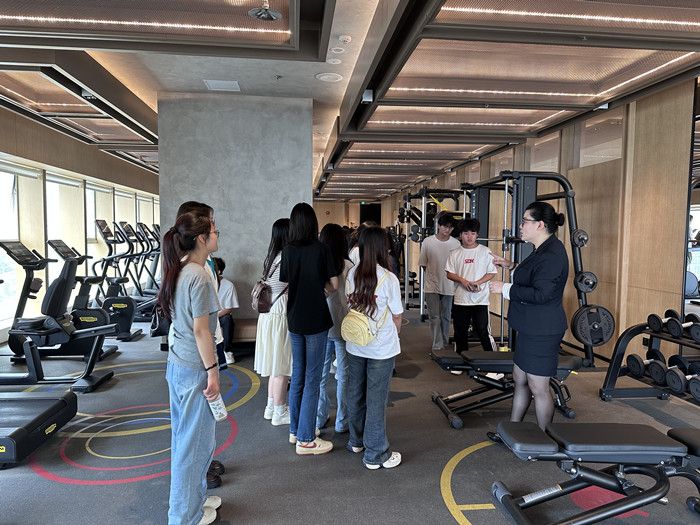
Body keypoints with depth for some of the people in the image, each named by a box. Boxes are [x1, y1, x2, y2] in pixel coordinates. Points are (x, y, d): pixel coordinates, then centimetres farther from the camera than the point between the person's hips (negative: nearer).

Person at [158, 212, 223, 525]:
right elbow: (201, 330, -21)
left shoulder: (179, 272, 7)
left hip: (177, 364, 9)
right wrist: (213, 372, -15)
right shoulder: (199, 276, -20)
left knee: (184, 436, 20)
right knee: (195, 440, 6)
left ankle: (191, 497, 38)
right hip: (195, 368, -9)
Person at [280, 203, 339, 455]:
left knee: (298, 375, 17)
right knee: (312, 379, 3)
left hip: (294, 320, 5)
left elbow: (284, 285, 7)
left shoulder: (287, 250, 1)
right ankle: (305, 440, 9)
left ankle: (295, 431, 29)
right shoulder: (321, 249, -11)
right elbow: (334, 285, -7)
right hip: (316, 320, -5)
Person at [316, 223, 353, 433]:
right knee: (343, 375, 9)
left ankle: (319, 419, 26)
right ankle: (342, 422, 19)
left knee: (320, 374, 14)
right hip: (342, 326, -3)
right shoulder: (347, 266, -12)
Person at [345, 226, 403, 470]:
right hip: (381, 348, -5)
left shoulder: (352, 274, -4)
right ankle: (375, 454, 18)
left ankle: (357, 440, 38)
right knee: (376, 399, 6)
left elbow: (350, 305, 5)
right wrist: (393, 335, 9)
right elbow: (397, 316, -9)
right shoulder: (388, 278, -17)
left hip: (355, 345, 5)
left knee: (355, 393, 19)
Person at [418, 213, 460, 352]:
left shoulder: (456, 244, -2)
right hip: (431, 285, -1)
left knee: (446, 317, 14)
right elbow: (423, 264, 2)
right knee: (434, 317, -1)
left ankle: (445, 343, 29)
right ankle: (437, 345, 7)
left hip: (448, 286, 2)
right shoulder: (428, 242, -5)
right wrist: (434, 273, -1)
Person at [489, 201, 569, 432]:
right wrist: (512, 266, 21)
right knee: (519, 379, 19)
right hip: (531, 328, 11)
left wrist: (505, 288, -21)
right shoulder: (544, 250, 13)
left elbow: (540, 294, -28)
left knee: (538, 388, 3)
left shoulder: (552, 254, -21)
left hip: (542, 332, -11)